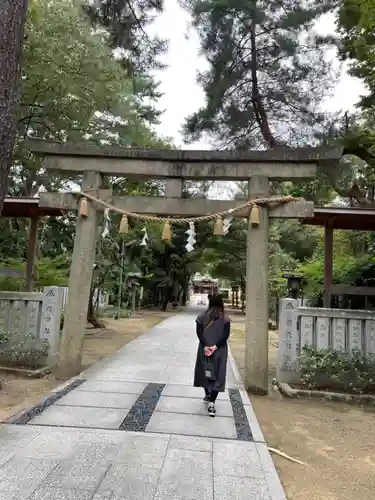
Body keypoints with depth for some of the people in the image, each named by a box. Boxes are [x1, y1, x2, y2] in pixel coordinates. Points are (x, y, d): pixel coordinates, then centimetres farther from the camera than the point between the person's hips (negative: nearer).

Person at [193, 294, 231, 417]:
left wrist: (205, 346, -11)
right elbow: (226, 335, -11)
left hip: (204, 348, 2)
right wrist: (215, 346, -14)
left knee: (205, 371, 19)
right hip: (220, 350, -1)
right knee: (217, 375, 2)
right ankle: (211, 403, -6)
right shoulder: (225, 319, -3)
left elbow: (199, 332, -7)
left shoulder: (202, 317, 0)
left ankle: (207, 395, 35)